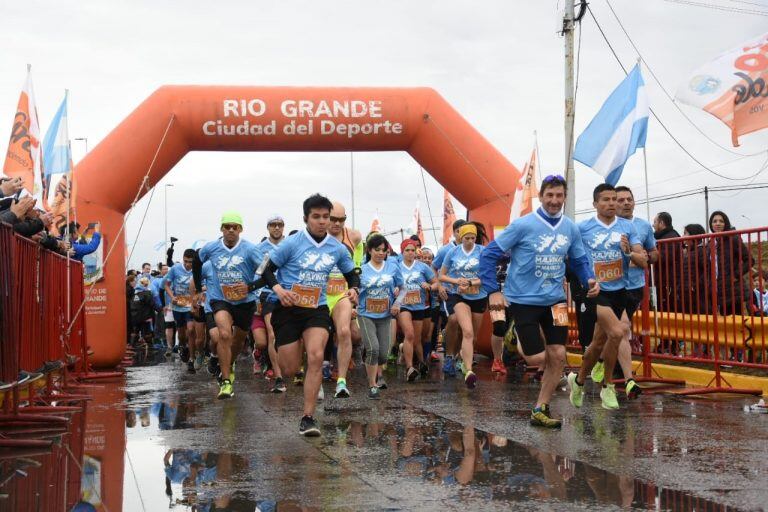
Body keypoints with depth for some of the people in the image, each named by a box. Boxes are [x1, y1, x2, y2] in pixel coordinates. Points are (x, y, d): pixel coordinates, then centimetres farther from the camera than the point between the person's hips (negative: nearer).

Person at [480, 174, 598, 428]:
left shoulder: (571, 229, 2)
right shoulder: (523, 225, -12)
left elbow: (579, 260, 14)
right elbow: (489, 254, -10)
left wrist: (589, 279, -7)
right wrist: (493, 291, -15)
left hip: (554, 300, 5)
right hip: (523, 300, -5)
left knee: (558, 356, -1)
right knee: (537, 357, -7)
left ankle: (540, 410, 12)